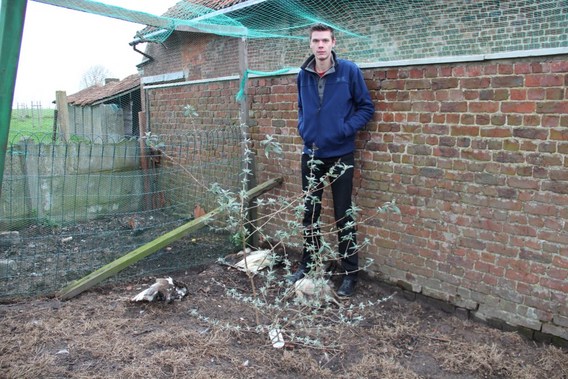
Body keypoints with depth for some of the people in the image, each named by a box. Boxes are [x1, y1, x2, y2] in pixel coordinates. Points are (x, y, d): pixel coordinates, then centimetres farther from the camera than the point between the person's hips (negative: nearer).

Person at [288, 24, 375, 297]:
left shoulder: (349, 71, -7)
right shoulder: (303, 75, 4)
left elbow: (366, 107, -3)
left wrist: (345, 129, -15)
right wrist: (302, 128, 2)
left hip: (340, 154, -4)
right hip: (311, 154, 4)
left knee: (343, 215, 3)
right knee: (309, 213, 13)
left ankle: (350, 274, 16)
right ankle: (307, 265, 30)